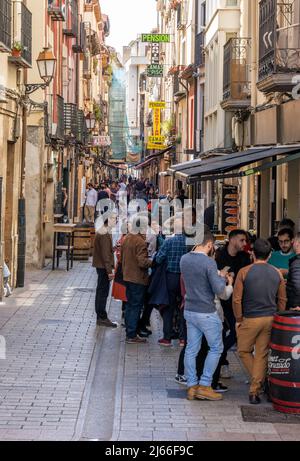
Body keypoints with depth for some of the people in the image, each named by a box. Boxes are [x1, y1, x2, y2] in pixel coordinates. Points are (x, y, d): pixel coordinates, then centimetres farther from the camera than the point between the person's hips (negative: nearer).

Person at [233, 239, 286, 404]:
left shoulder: (244, 272, -8)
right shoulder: (277, 273, 3)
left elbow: (237, 299, -9)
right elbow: (282, 300, 8)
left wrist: (238, 319, 2)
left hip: (250, 319, -3)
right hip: (270, 319, 3)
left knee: (244, 351, 16)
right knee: (262, 355, 7)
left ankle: (260, 380, 10)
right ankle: (255, 392, 8)